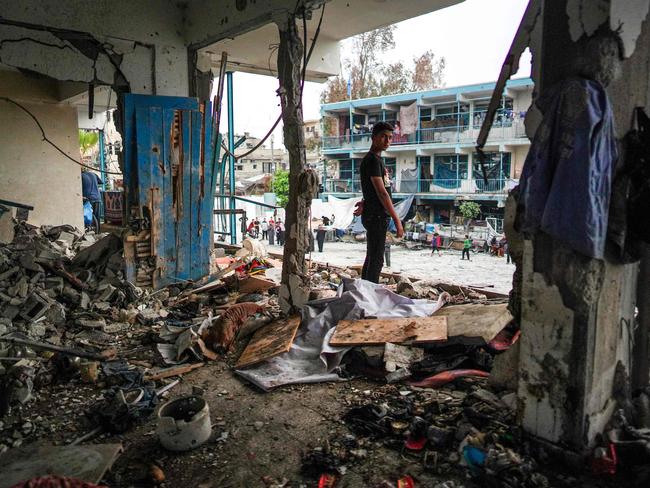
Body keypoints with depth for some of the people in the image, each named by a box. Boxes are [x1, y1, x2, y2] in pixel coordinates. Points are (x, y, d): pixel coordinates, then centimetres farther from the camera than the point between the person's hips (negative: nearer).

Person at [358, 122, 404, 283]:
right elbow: (382, 193, -20)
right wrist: (397, 220, -21)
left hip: (376, 216, 10)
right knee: (376, 260, -9)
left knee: (371, 258, 14)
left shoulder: (376, 159, 17)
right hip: (376, 217, -10)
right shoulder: (372, 160, -14)